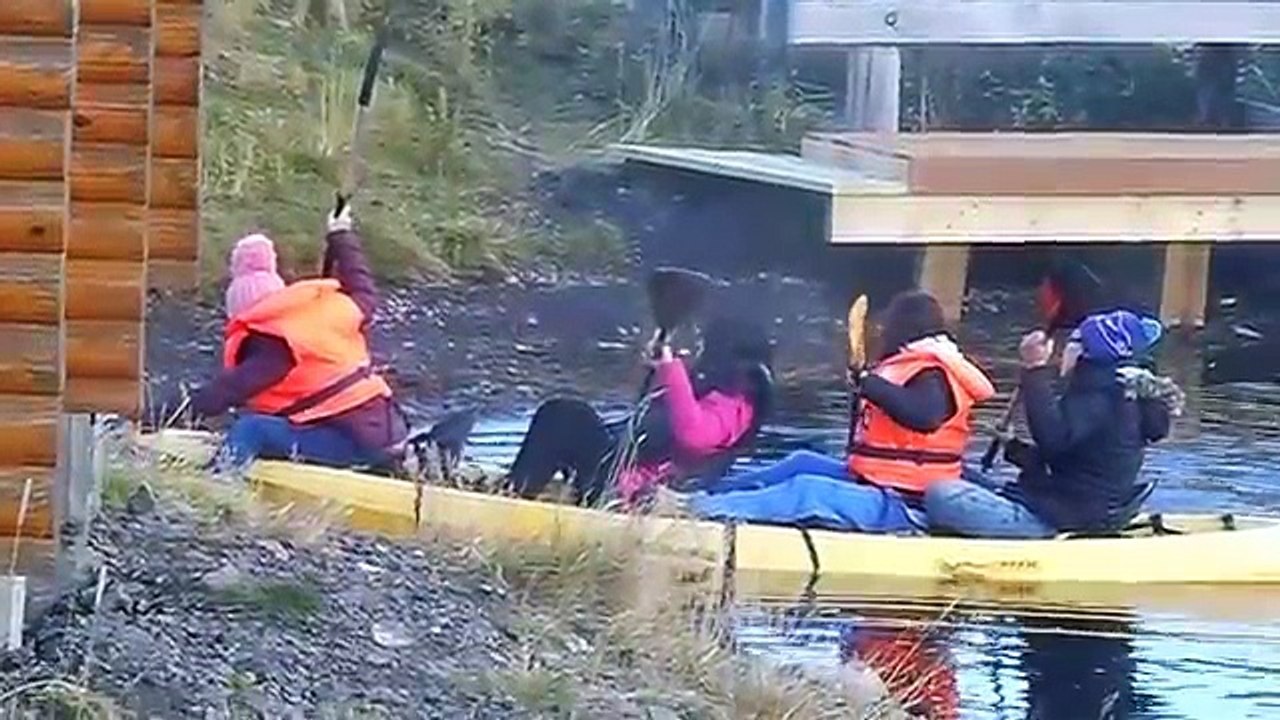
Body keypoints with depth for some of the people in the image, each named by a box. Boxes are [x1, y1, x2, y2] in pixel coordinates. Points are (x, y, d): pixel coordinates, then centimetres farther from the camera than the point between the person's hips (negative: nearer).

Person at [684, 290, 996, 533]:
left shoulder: (931, 377, -15)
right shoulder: (913, 369, 17)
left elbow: (923, 415, -38)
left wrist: (867, 382, -32)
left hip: (899, 507, -11)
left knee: (807, 490, -25)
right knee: (803, 464, 14)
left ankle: (715, 508, -34)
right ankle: (713, 494, 9)